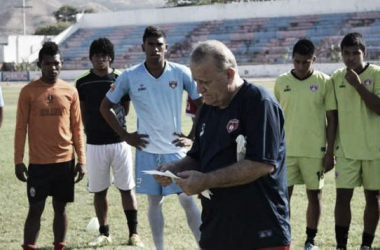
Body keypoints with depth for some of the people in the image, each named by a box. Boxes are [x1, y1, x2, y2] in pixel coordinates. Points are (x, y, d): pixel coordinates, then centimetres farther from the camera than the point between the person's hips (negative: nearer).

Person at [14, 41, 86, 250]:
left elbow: (77, 127, 8)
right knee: (35, 209, 0)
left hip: (65, 161, 2)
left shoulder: (70, 91, 3)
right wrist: (18, 161, -6)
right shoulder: (28, 91, -3)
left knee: (60, 208, 9)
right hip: (38, 162, -2)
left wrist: (81, 159, 4)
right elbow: (21, 128, -1)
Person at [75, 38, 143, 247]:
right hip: (95, 143, 1)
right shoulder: (83, 83, 2)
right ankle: (104, 233, 20)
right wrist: (94, 128, 10)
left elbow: (126, 109, 10)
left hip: (119, 141, -1)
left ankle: (134, 233, 9)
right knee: (99, 190, 9)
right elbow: (81, 113, 11)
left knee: (126, 188, 3)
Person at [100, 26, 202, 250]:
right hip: (147, 150, 1)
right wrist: (125, 136, -1)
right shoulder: (130, 76, -7)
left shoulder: (181, 73, -7)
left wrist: (192, 136, -3)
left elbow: (203, 104, 3)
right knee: (155, 201, 9)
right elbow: (105, 107, 4)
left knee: (188, 200, 1)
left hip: (175, 148, 0)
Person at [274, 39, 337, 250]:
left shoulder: (324, 82, -3)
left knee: (314, 195, 7)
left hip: (315, 151, -1)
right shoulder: (281, 82, 2)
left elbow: (332, 119, 0)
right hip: (286, 150, 1)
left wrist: (330, 151, -5)